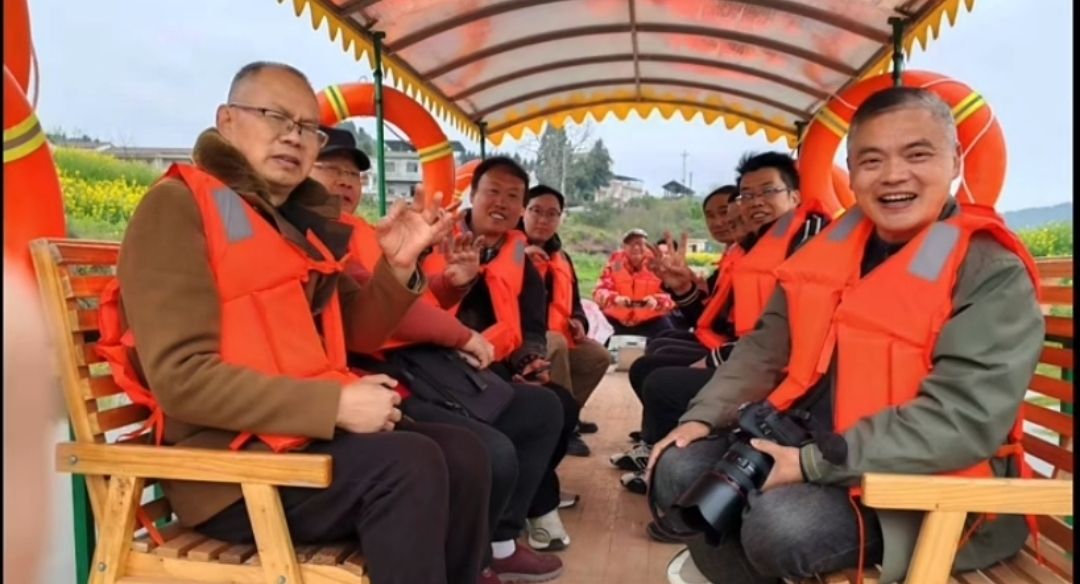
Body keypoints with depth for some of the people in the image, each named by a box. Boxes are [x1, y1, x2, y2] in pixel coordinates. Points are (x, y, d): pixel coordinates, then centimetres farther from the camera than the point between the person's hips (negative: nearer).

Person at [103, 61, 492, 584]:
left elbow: (353, 335, 16)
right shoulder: (178, 205, -9)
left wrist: (397, 266, -2)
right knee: (410, 465, -25)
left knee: (463, 454, -6)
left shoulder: (301, 218, 15)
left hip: (314, 431, 8)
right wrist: (336, 405, -23)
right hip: (230, 461, -7)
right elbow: (181, 377, -19)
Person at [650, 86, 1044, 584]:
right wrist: (704, 415, -4)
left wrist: (813, 464, -27)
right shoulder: (828, 252, 6)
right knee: (680, 468, -7)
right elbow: (766, 349, 11)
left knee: (782, 525, -30)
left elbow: (964, 416, -22)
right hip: (807, 445, 6)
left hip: (929, 488, -5)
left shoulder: (993, 273, -12)